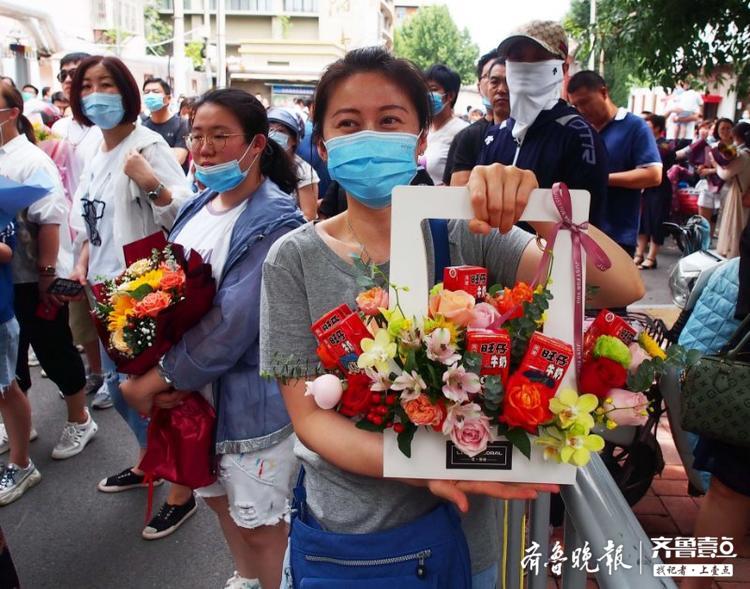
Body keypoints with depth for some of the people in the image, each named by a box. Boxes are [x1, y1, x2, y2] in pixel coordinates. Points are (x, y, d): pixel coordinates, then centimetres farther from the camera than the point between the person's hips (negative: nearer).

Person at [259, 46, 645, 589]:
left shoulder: (467, 236, -10)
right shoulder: (294, 260, -10)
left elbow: (623, 289, -18)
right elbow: (308, 414, -13)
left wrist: (537, 205, -36)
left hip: (462, 526, 1)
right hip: (344, 529, 0)